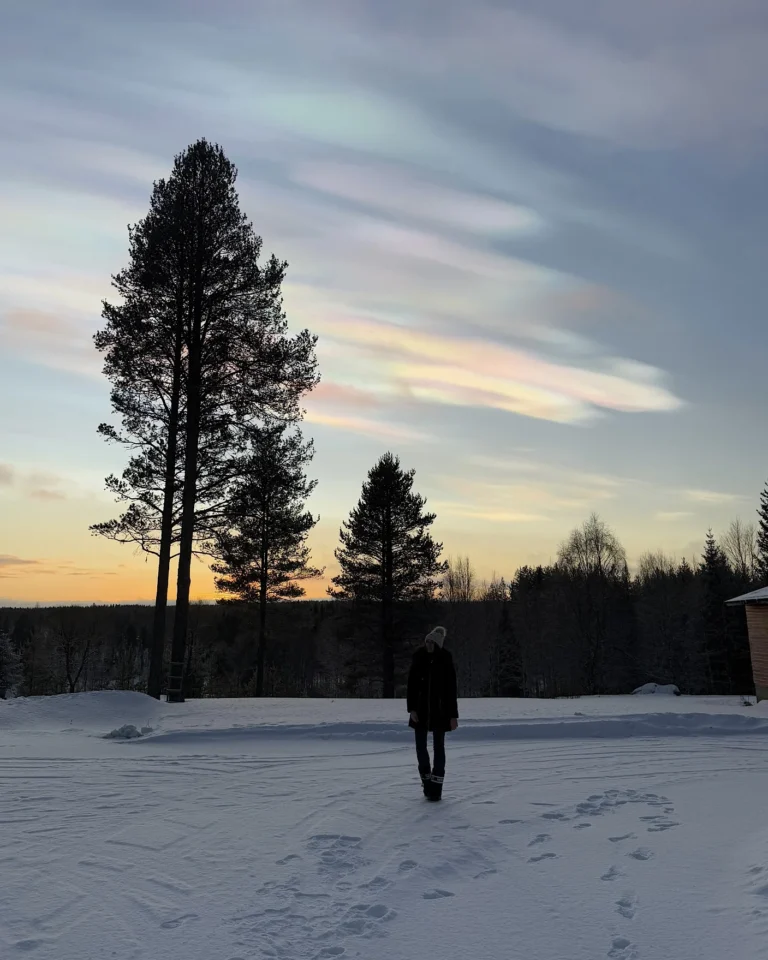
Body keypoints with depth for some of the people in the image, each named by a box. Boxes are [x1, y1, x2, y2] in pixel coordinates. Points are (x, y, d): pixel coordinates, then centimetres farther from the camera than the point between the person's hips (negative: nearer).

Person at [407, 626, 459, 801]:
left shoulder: (445, 660, -8)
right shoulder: (419, 657, -2)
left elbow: (451, 689, -5)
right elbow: (411, 684, -2)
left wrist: (453, 715, -7)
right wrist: (412, 708, -10)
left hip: (439, 711, -2)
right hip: (421, 710, 2)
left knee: (438, 747, 1)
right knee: (420, 746, 5)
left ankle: (436, 786, 7)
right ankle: (426, 780, 24)